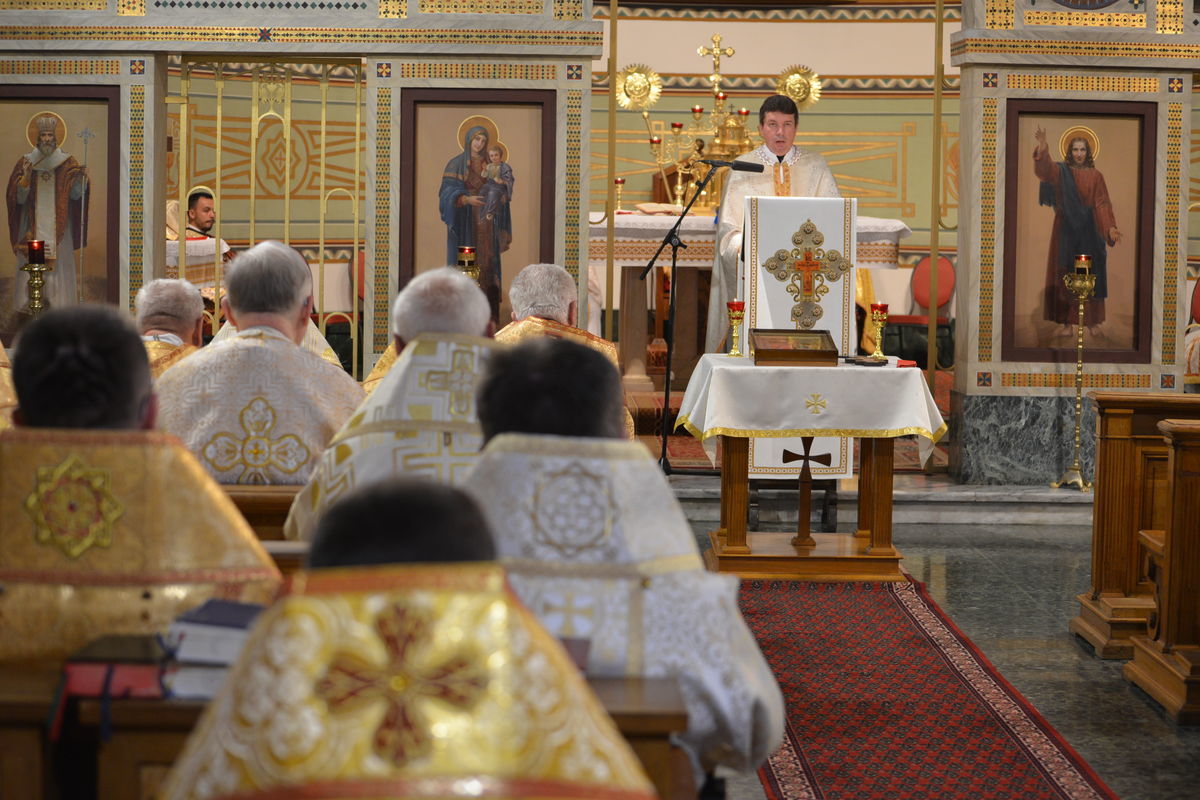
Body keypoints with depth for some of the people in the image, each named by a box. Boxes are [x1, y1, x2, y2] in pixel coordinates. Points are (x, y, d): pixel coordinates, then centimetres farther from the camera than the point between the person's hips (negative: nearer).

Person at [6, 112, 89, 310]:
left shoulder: (67, 164, 7)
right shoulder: (25, 162, 7)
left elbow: (75, 194, -2)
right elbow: (18, 198, 1)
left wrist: (81, 179, -21)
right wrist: (26, 179, -17)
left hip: (58, 230, 0)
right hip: (32, 230, 0)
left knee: (59, 269, -5)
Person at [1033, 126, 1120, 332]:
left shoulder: (1095, 176, 3)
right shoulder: (1061, 172, 1)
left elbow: (1102, 204, -1)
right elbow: (1045, 168, -20)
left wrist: (1110, 227, -16)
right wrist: (1042, 148, -39)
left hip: (1088, 231, 0)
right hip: (1066, 230, 0)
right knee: (1065, 276, 0)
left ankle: (1092, 320, 11)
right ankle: (1067, 322, 2)